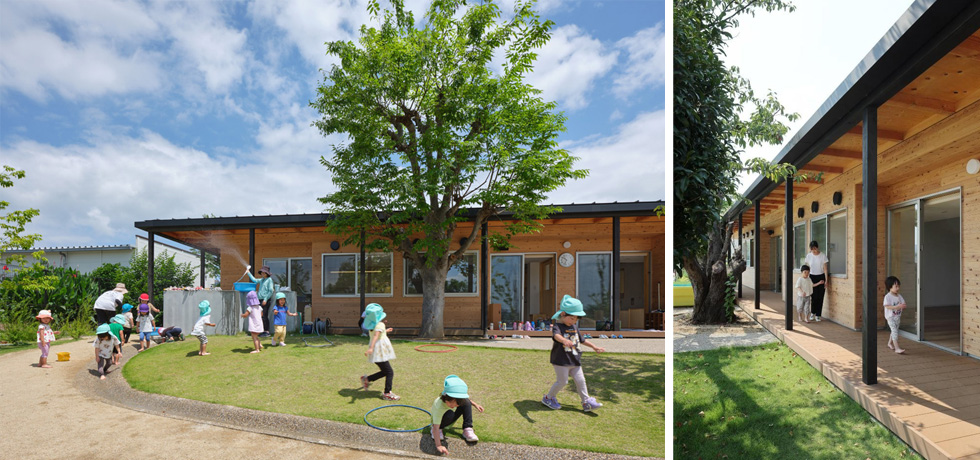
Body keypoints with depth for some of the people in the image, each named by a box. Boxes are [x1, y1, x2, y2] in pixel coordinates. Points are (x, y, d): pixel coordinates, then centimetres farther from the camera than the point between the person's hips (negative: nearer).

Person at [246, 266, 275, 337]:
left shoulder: (269, 279, -7)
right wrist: (248, 273, 36)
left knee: (264, 316, -9)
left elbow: (271, 291, -12)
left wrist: (265, 299, -17)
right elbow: (254, 280, 33)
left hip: (266, 300, -8)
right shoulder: (261, 280, 16)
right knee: (261, 316, 8)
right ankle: (264, 331, 14)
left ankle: (266, 332, -5)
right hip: (260, 300, 8)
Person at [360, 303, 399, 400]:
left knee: (385, 372, 19)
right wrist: (371, 348, -43)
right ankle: (387, 393, 1)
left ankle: (366, 379, 23)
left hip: (378, 353, 9)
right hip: (379, 353, -9)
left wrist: (385, 331, 43)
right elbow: (376, 336, -31)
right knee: (389, 372, -3)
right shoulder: (380, 325, -16)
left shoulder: (373, 325, 11)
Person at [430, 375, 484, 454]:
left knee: (466, 402, -16)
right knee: (449, 414, -39)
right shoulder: (439, 406, -41)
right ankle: (440, 430, -11)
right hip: (438, 422, -5)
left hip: (450, 421, 5)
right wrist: (438, 445, -52)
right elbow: (435, 427, -43)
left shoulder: (455, 399, -24)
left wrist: (475, 404, -9)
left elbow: (466, 400, 2)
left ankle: (467, 429, -13)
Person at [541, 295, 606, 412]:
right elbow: (556, 335, -39)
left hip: (574, 360, 7)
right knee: (562, 381, 0)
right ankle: (548, 398, 20)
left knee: (580, 380, 7)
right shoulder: (557, 326, -15)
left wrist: (594, 347, 27)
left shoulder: (575, 326, 10)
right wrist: (564, 341, -61)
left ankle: (587, 402, 20)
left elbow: (582, 339, 24)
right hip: (561, 360, -7)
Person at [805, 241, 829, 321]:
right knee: (814, 297, -3)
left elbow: (825, 269, -4)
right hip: (812, 277, 1)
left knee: (820, 297, 1)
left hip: (821, 277, -1)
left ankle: (818, 315, 12)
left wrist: (826, 280, -5)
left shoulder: (823, 256, -6)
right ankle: (812, 313, 17)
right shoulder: (809, 256, -1)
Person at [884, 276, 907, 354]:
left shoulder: (899, 296, 6)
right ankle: (897, 348, -15)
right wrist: (897, 307, -31)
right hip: (890, 317, -7)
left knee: (894, 331, 19)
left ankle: (890, 343, 38)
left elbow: (903, 305, 6)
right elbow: (887, 306, -21)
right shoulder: (887, 296, -15)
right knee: (895, 331, -13)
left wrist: (903, 306, -17)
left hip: (898, 317, 7)